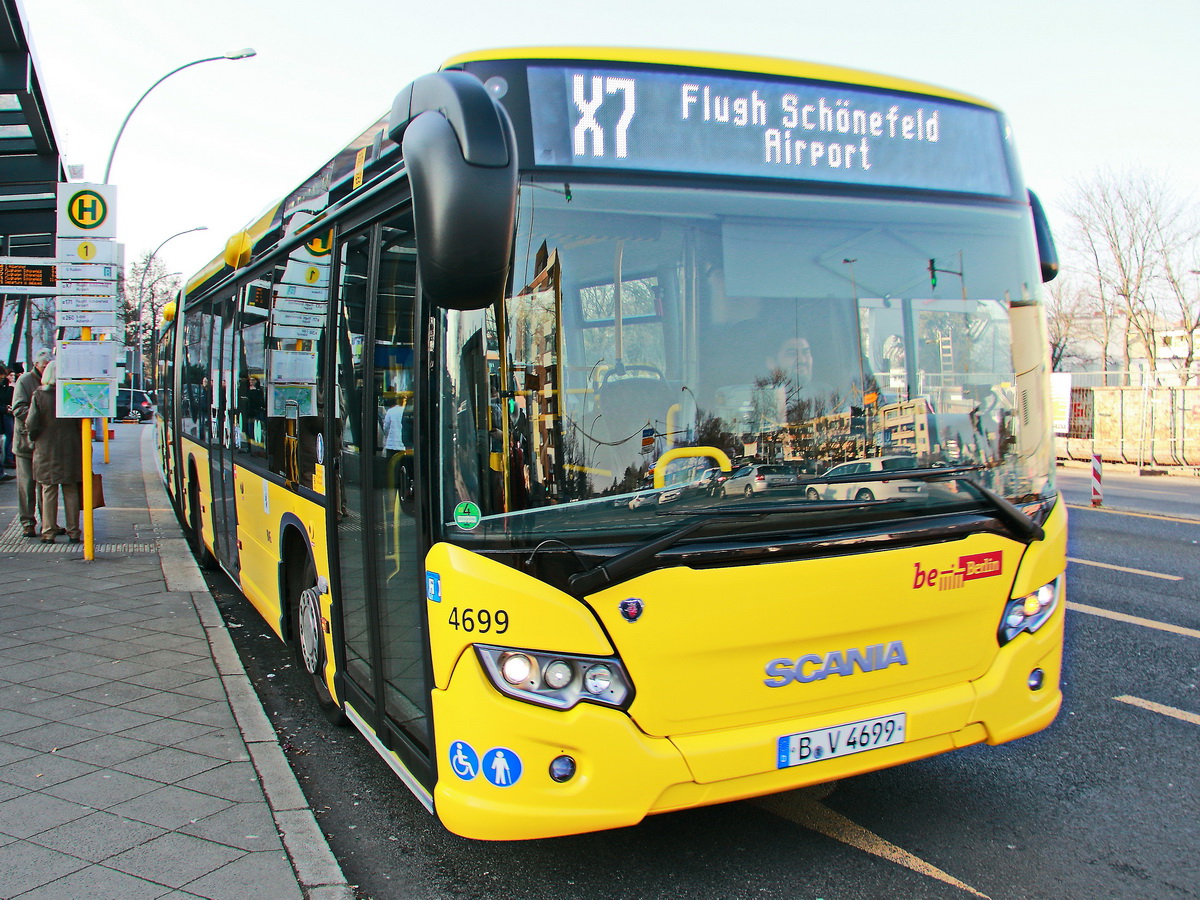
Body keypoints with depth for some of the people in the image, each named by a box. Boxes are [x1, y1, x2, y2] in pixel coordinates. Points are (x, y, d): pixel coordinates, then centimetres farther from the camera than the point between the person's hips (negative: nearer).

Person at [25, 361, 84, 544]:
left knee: (49, 492, 7)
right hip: (70, 449, 1)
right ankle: (73, 531, 11)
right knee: (70, 492, 9)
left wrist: (33, 438, 9)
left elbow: (31, 423, -10)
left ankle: (48, 532, 10)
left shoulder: (39, 395, -7)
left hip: (46, 449, -1)